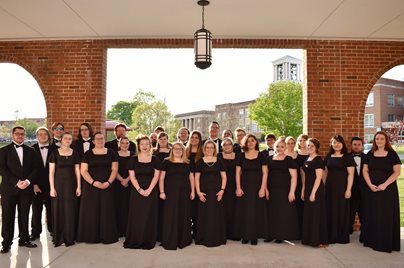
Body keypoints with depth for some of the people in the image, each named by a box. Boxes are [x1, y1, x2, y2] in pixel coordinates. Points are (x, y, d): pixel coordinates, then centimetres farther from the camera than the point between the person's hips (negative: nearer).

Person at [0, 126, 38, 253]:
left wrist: (28, 181, -11)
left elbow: (35, 169, 6)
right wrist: (16, 182, -14)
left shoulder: (30, 151, 11)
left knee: (24, 216, 8)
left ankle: (24, 239, 19)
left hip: (26, 189, 2)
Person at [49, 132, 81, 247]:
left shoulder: (75, 153, 5)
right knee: (58, 210, 3)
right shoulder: (55, 153, 0)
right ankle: (58, 238, 15)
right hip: (58, 184, -1)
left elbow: (77, 171, 5)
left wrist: (79, 186, 0)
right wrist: (52, 187, -8)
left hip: (71, 185, 1)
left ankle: (69, 237, 15)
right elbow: (51, 172, -1)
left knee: (70, 211, 4)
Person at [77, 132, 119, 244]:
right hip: (90, 186, 0)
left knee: (106, 211, 4)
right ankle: (91, 236, 16)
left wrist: (108, 182, -13)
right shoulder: (88, 154, 4)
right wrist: (93, 182, -15)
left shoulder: (111, 153, 5)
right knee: (91, 211, 4)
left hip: (107, 187, 0)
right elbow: (83, 170, -2)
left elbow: (114, 169, 1)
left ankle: (106, 236, 14)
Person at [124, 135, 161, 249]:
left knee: (149, 216, 4)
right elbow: (132, 176, -1)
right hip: (136, 191, 0)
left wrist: (149, 190, -12)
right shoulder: (133, 159, 3)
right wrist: (139, 189, -11)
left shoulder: (155, 159, 3)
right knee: (136, 216, 4)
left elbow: (156, 176, -2)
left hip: (151, 191, 0)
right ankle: (134, 241, 17)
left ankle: (148, 242, 15)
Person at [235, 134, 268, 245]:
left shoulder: (261, 155, 1)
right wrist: (238, 187, -4)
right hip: (244, 187, 1)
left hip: (257, 187, -1)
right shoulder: (242, 156, 5)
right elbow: (237, 173, 4)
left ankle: (255, 236, 15)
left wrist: (263, 188, -9)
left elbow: (265, 173, -1)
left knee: (257, 211, 3)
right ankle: (245, 235, 16)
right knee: (244, 211, 3)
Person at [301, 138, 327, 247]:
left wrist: (313, 193, -20)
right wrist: (303, 191, 11)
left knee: (317, 214, -1)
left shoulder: (318, 159, -11)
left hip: (317, 190, -8)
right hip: (308, 189, 8)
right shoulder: (306, 159, 12)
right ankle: (309, 239, 23)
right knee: (308, 214, 12)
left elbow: (319, 177, -16)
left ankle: (320, 240, 10)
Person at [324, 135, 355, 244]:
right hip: (330, 187, 4)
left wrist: (348, 189, -13)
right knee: (330, 210, 7)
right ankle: (331, 236, 19)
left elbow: (350, 174, -8)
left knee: (342, 210, 3)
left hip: (342, 187, -4)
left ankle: (342, 237, 16)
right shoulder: (328, 156, 9)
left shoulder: (347, 157, -4)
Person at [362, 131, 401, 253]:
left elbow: (397, 172, -7)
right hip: (373, 189, 3)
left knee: (387, 216, 1)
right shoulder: (370, 154, 7)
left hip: (388, 189, -3)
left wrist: (385, 185, -16)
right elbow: (365, 171, 5)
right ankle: (373, 241, 15)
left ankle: (387, 243, 12)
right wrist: (370, 185, -9)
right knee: (373, 215, 6)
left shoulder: (392, 154, -2)